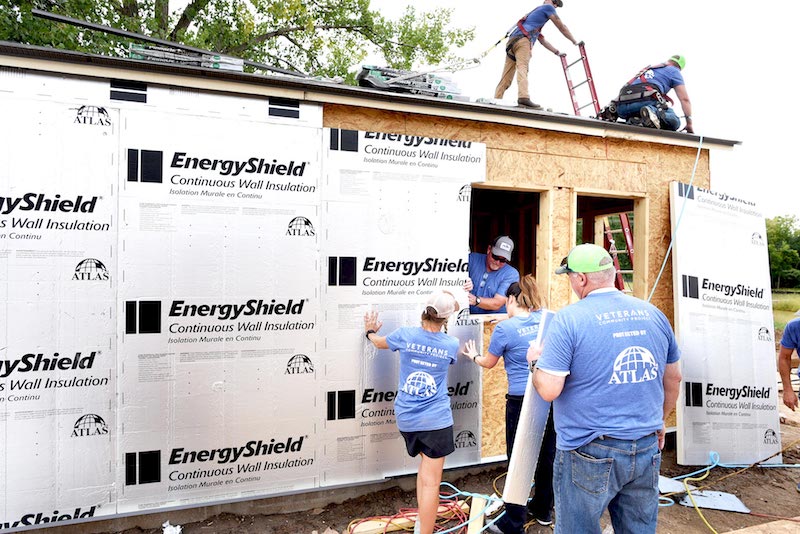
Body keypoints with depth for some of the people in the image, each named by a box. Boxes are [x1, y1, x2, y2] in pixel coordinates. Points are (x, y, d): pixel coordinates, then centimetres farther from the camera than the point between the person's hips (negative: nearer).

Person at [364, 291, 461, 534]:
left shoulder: (405, 334, -6)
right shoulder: (451, 344, -5)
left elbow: (379, 342, 16)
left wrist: (370, 331, 38)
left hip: (406, 419, 4)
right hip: (436, 420, -3)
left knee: (426, 464, 27)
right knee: (431, 482, 0)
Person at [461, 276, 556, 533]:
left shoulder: (505, 328, -11)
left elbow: (489, 362, 4)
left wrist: (474, 356, 25)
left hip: (521, 400, -5)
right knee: (547, 453, 18)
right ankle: (543, 510, 36)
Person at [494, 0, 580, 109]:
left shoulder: (535, 13, 42)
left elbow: (541, 40, 43)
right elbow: (561, 27, 17)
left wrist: (557, 52, 46)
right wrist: (575, 42, 28)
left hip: (512, 42, 8)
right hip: (522, 39, -8)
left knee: (506, 77, -2)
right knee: (522, 67, -28)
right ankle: (523, 97, -48)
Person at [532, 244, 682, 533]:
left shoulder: (569, 318, -14)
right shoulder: (654, 314, 5)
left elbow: (549, 390, -18)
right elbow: (673, 379, 15)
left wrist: (536, 363, 3)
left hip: (590, 453, -6)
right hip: (647, 449, 6)